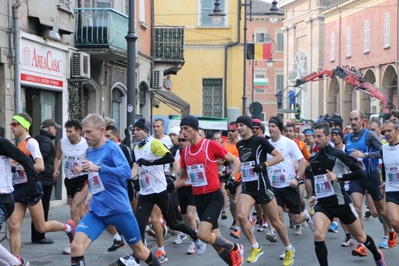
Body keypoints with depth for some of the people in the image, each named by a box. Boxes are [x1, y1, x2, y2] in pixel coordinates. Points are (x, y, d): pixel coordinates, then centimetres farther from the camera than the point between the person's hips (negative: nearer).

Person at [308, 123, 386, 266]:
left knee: (360, 237, 16)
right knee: (318, 235, -25)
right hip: (323, 204, 3)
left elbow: (362, 174, -17)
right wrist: (313, 195, 3)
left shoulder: (339, 155, -14)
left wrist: (339, 177, -26)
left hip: (341, 203, -3)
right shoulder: (312, 159, 2)